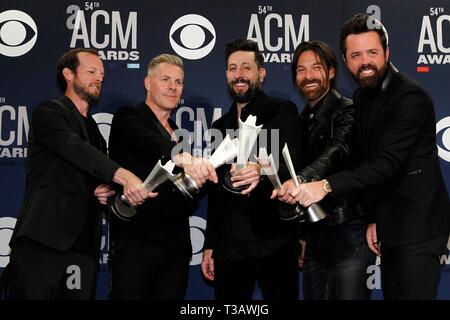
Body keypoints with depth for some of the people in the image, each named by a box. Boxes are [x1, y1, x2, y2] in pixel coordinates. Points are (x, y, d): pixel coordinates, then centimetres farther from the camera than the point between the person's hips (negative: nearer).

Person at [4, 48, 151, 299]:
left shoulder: (93, 128, 25)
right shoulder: (49, 112, 1)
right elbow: (73, 148, -18)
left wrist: (105, 190, 4)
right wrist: (122, 175, -33)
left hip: (84, 247, 7)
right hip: (43, 240, -6)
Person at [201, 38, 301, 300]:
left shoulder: (282, 111, -1)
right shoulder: (220, 126, 16)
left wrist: (261, 172, -37)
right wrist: (210, 245, 14)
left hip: (273, 240, -5)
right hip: (229, 245, 5)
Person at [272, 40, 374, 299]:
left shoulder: (346, 111, -7)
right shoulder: (304, 119, 15)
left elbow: (338, 151, -26)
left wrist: (301, 180, -45)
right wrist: (303, 235, 17)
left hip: (348, 232, -7)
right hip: (314, 235, 7)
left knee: (348, 295, -5)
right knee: (313, 296, 10)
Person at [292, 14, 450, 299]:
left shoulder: (410, 97, -17)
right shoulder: (361, 96, 11)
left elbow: (387, 163, -25)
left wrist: (327, 186, -32)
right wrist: (374, 218, 8)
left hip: (417, 226, -8)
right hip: (390, 226, 8)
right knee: (392, 293, 14)